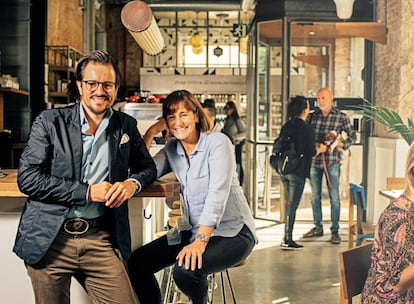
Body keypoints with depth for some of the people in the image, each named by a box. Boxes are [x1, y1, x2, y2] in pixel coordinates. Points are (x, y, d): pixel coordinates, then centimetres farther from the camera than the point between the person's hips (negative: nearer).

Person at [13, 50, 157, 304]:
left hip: (101, 238, 2)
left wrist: (132, 183, -5)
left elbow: (148, 167, 19)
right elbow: (27, 178, -8)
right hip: (50, 238, -2)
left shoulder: (126, 125, 9)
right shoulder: (50, 122, -1)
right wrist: (87, 192, -14)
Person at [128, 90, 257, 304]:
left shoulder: (217, 142, -12)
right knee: (137, 263, -10)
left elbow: (218, 193, -22)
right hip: (190, 230, 6)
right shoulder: (172, 149, 7)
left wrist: (201, 241, -30)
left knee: (186, 269, -31)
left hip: (231, 232, -6)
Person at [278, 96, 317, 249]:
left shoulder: (286, 127, 6)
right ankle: (287, 240, 2)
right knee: (292, 206, -1)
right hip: (298, 171, -7)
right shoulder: (307, 129, -11)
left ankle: (287, 238, 21)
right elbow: (311, 152, -12)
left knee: (290, 204, 16)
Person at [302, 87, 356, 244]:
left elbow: (352, 136, 7)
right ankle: (318, 227, 23)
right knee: (315, 196, 11)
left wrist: (340, 145, -9)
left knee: (334, 197, -2)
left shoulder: (341, 117, 0)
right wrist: (316, 146, -14)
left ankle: (335, 231, 6)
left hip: (332, 161, -3)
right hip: (314, 160, 3)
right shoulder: (312, 116, 6)